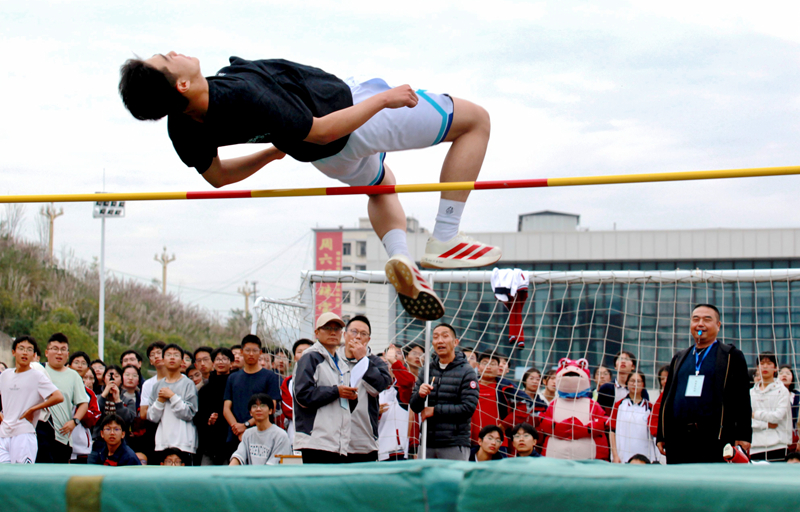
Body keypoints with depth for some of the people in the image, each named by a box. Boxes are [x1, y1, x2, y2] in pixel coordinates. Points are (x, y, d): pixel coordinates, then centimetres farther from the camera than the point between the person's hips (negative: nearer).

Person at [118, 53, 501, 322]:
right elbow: (322, 130, -30)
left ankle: (399, 255, 13)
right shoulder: (242, 95, -42)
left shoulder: (184, 128, -18)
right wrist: (383, 99, -17)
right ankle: (444, 240, 3)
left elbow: (216, 176, 4)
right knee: (476, 118, 7)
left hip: (330, 158, 8)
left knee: (381, 181, 40)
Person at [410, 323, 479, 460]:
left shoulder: (466, 372, -1)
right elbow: (414, 407, 12)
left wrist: (435, 410, -9)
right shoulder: (426, 371, 13)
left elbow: (469, 408, -10)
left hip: (454, 445, -5)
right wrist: (420, 395, -12)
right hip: (427, 444, 5)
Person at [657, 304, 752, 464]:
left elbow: (742, 399, 1)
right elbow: (667, 396, 20)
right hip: (678, 439, 5)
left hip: (714, 439, -4)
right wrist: (661, 435, 12)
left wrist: (742, 436, -8)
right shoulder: (679, 359, 20)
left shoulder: (732, 356, 6)